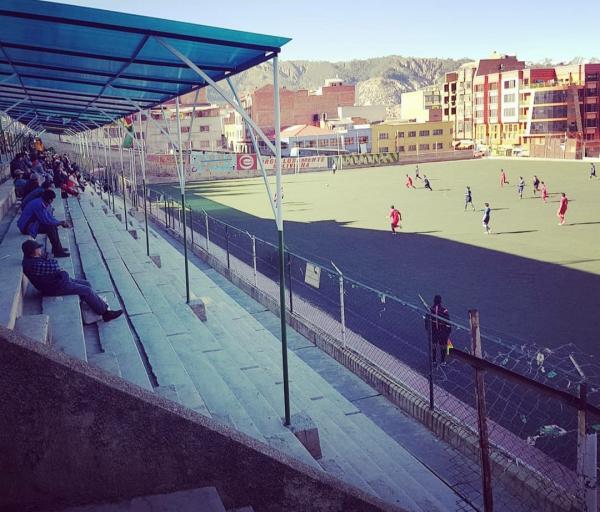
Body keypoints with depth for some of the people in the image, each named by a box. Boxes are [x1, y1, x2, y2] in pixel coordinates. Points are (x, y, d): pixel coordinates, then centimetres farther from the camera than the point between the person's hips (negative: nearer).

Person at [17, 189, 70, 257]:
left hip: (32, 224, 10)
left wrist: (61, 222, -5)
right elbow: (46, 221, -26)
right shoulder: (38, 204, -25)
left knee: (53, 226, 5)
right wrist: (60, 222, -16)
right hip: (26, 227, -10)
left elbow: (50, 218, 10)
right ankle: (58, 251, -18)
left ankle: (58, 248, 6)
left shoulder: (45, 204, 5)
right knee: (50, 227, -21)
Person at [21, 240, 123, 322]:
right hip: (56, 287, -11)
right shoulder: (34, 265, -27)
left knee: (86, 284, 10)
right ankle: (105, 312, -1)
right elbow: (54, 266, -26)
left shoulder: (31, 259, 8)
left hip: (59, 279, 11)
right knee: (87, 290, -10)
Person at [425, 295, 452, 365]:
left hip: (432, 332, 2)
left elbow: (426, 321, -1)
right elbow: (448, 322, -11)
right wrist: (449, 331, 1)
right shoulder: (444, 311, -17)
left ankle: (434, 360, 26)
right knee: (442, 346, 13)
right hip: (443, 332, -2)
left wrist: (427, 329, 14)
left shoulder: (429, 310, -11)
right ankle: (442, 361, 21)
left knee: (433, 346, 17)